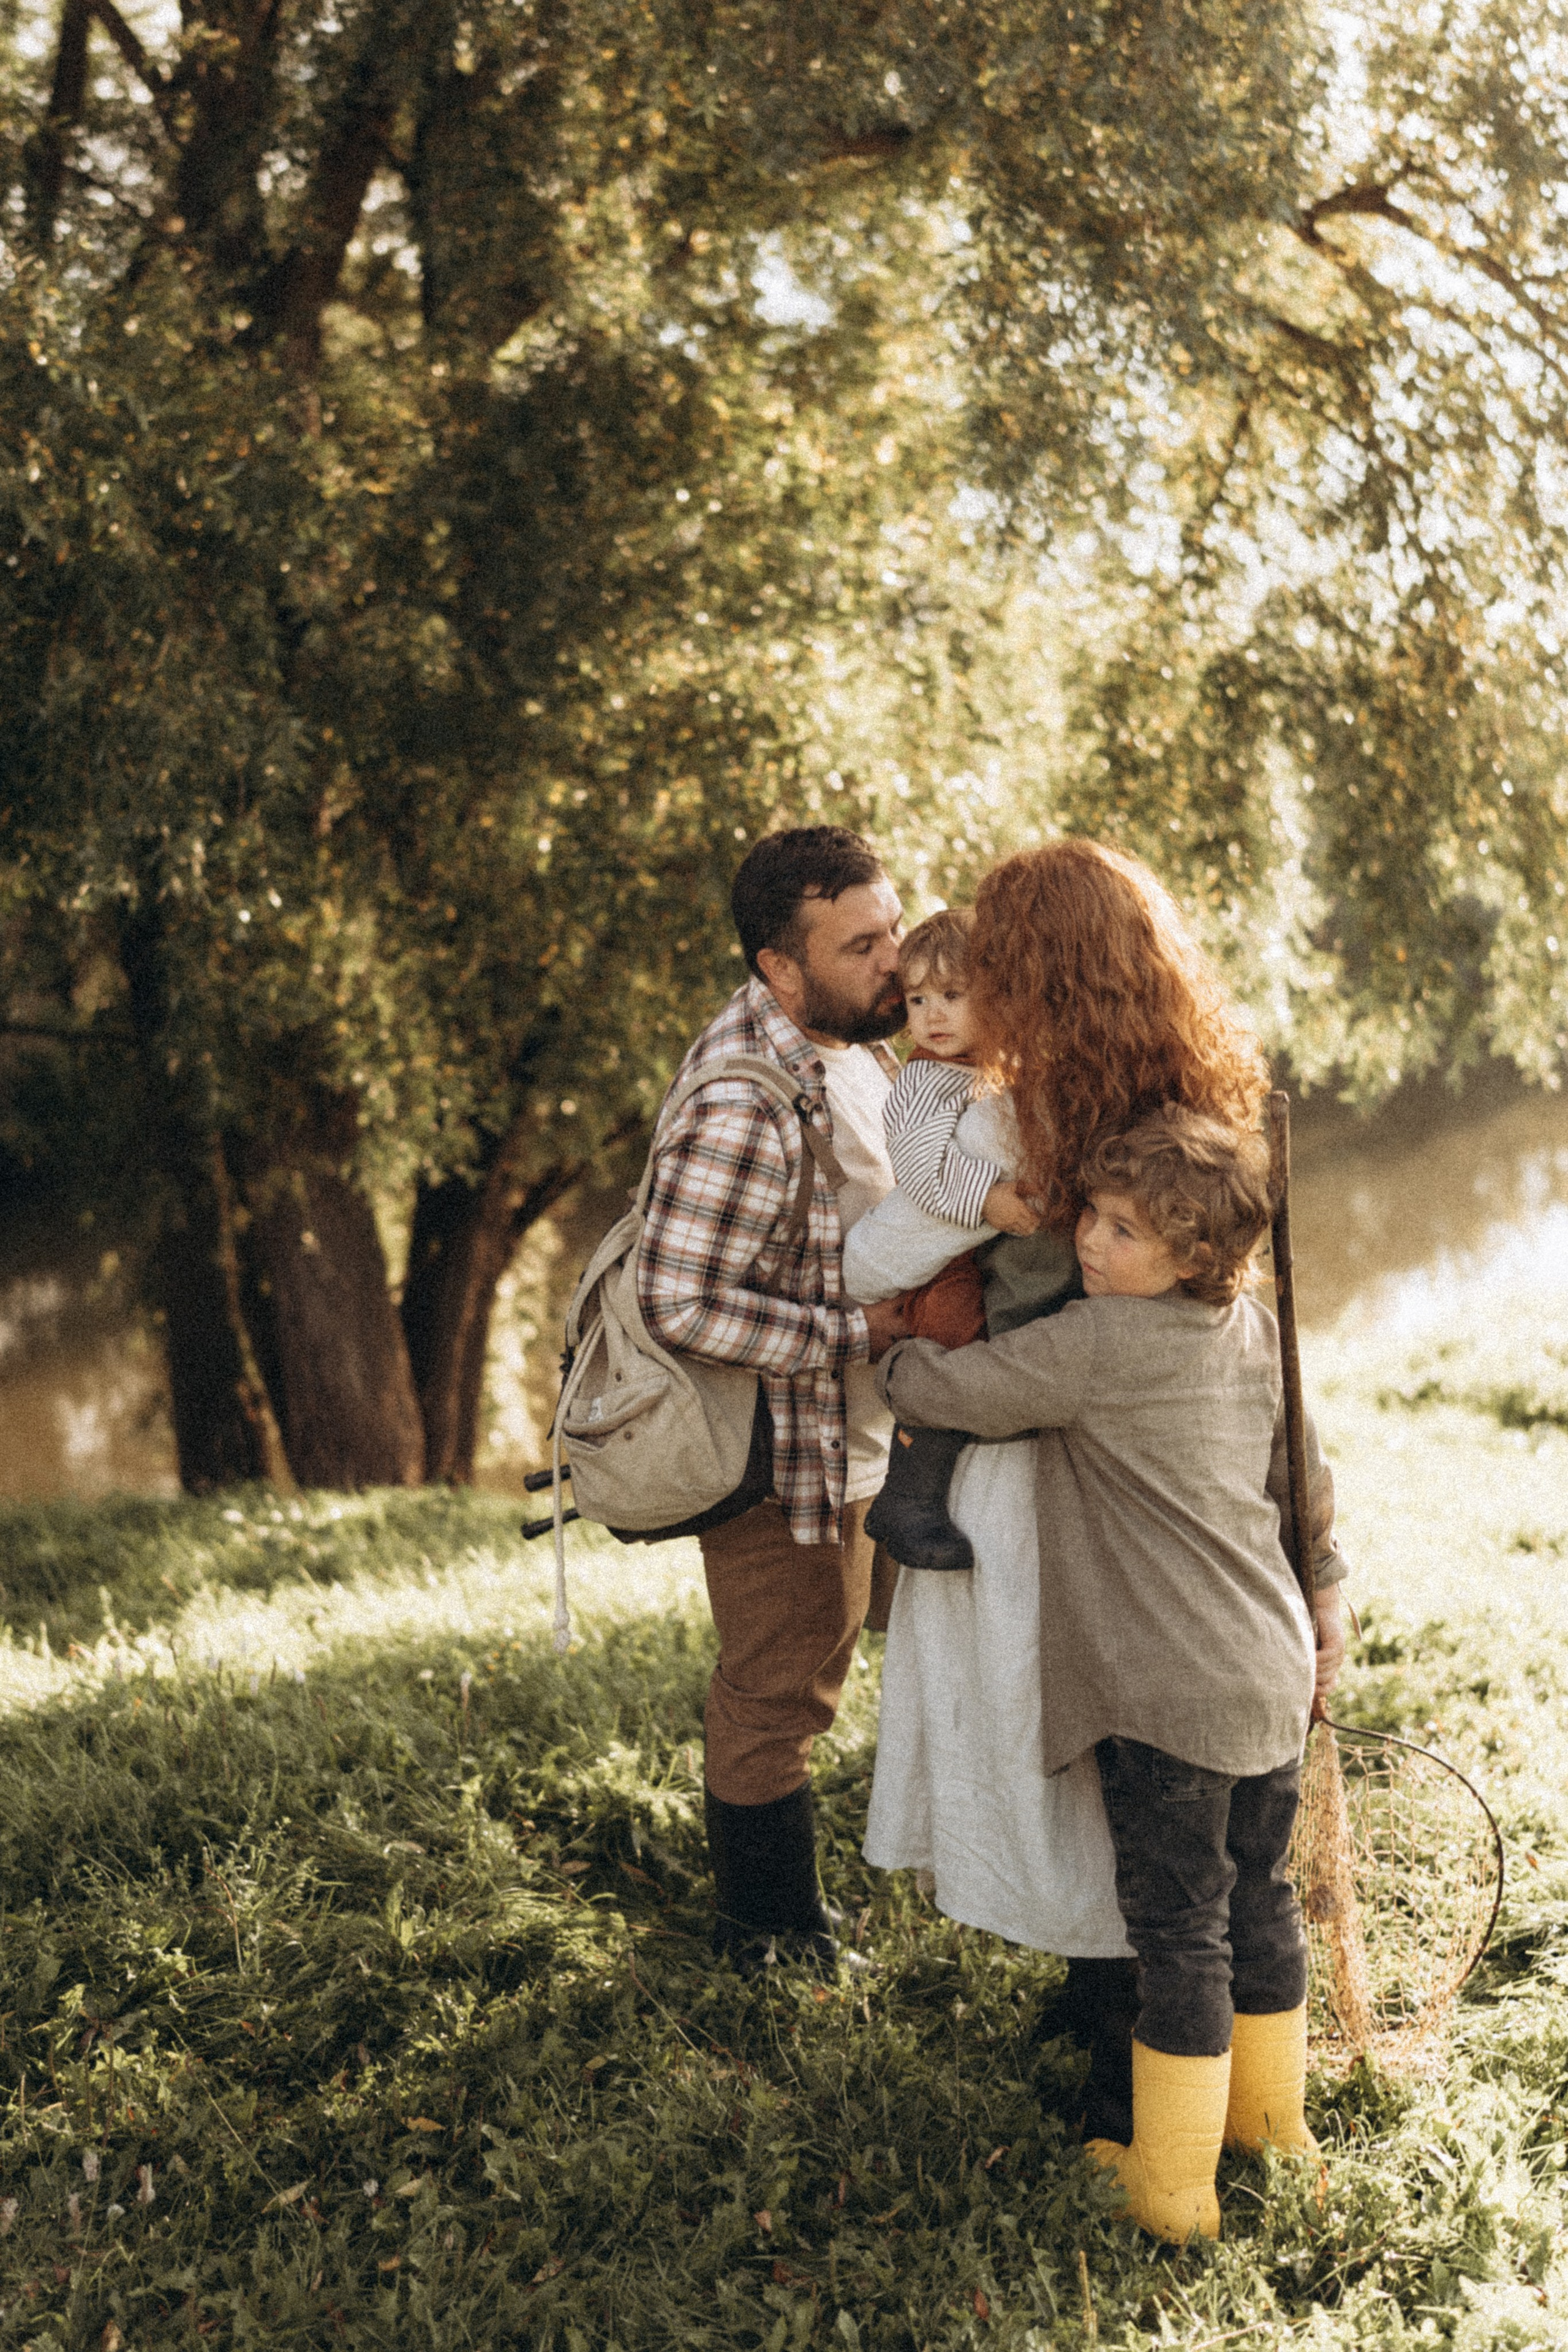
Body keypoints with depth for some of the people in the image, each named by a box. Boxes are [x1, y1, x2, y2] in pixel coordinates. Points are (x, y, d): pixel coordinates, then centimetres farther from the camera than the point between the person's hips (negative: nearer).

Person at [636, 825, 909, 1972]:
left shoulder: (852, 1040, 1)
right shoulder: (744, 1103, -31)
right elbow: (680, 1302, -33)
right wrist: (860, 1333, -27)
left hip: (856, 1435, 10)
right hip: (776, 1445, -10)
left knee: (808, 1668, 24)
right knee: (777, 1694, 6)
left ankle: (785, 1907, 43)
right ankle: (769, 1943, 26)